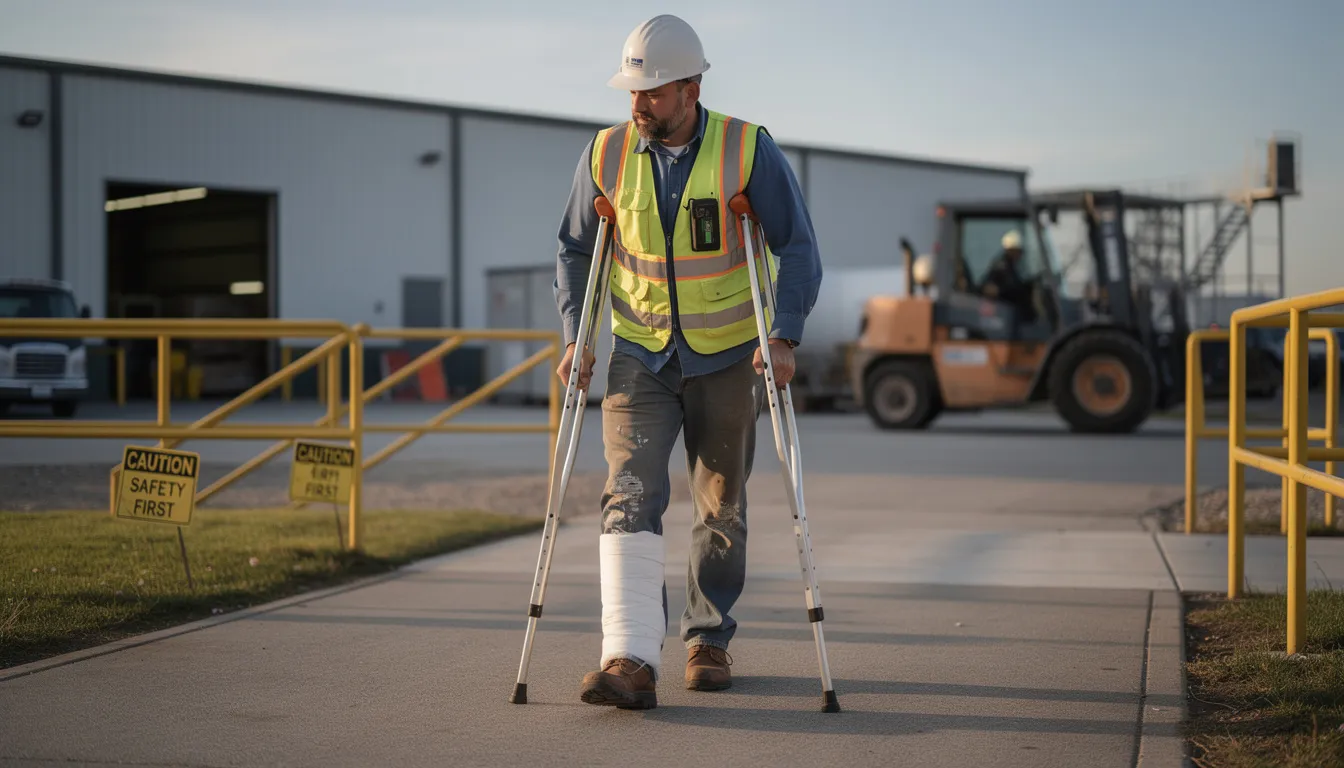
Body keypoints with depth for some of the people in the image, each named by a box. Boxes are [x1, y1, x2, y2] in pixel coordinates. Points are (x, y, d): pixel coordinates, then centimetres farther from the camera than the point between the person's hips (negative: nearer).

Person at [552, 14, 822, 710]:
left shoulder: (747, 150, -11)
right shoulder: (606, 154, -4)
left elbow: (797, 247, -8)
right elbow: (575, 249, 8)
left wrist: (784, 336, -20)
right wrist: (576, 335, -2)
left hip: (726, 359, -1)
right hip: (639, 358, 1)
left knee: (721, 506, 9)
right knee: (631, 496, -14)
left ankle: (709, 639, 28)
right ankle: (630, 661, -22)